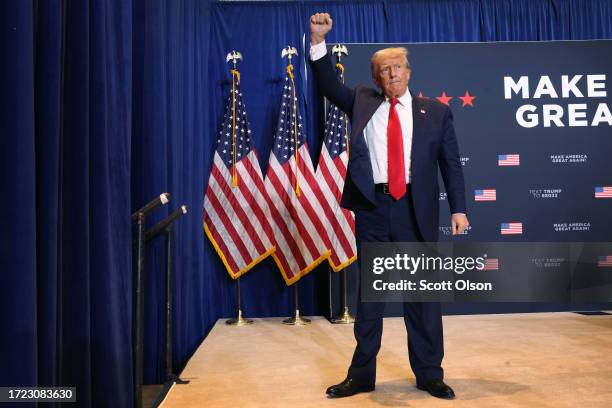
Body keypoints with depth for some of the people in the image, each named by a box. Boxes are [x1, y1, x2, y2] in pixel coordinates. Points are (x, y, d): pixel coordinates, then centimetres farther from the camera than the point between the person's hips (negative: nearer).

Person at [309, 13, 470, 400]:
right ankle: (361, 375, 20)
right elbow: (330, 85, 3)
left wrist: (459, 209, -2)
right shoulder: (363, 102, 12)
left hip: (415, 208, -1)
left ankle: (430, 374, 21)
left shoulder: (435, 111, 8)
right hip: (372, 207, 1)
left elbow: (451, 162, 5)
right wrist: (319, 41, -10)